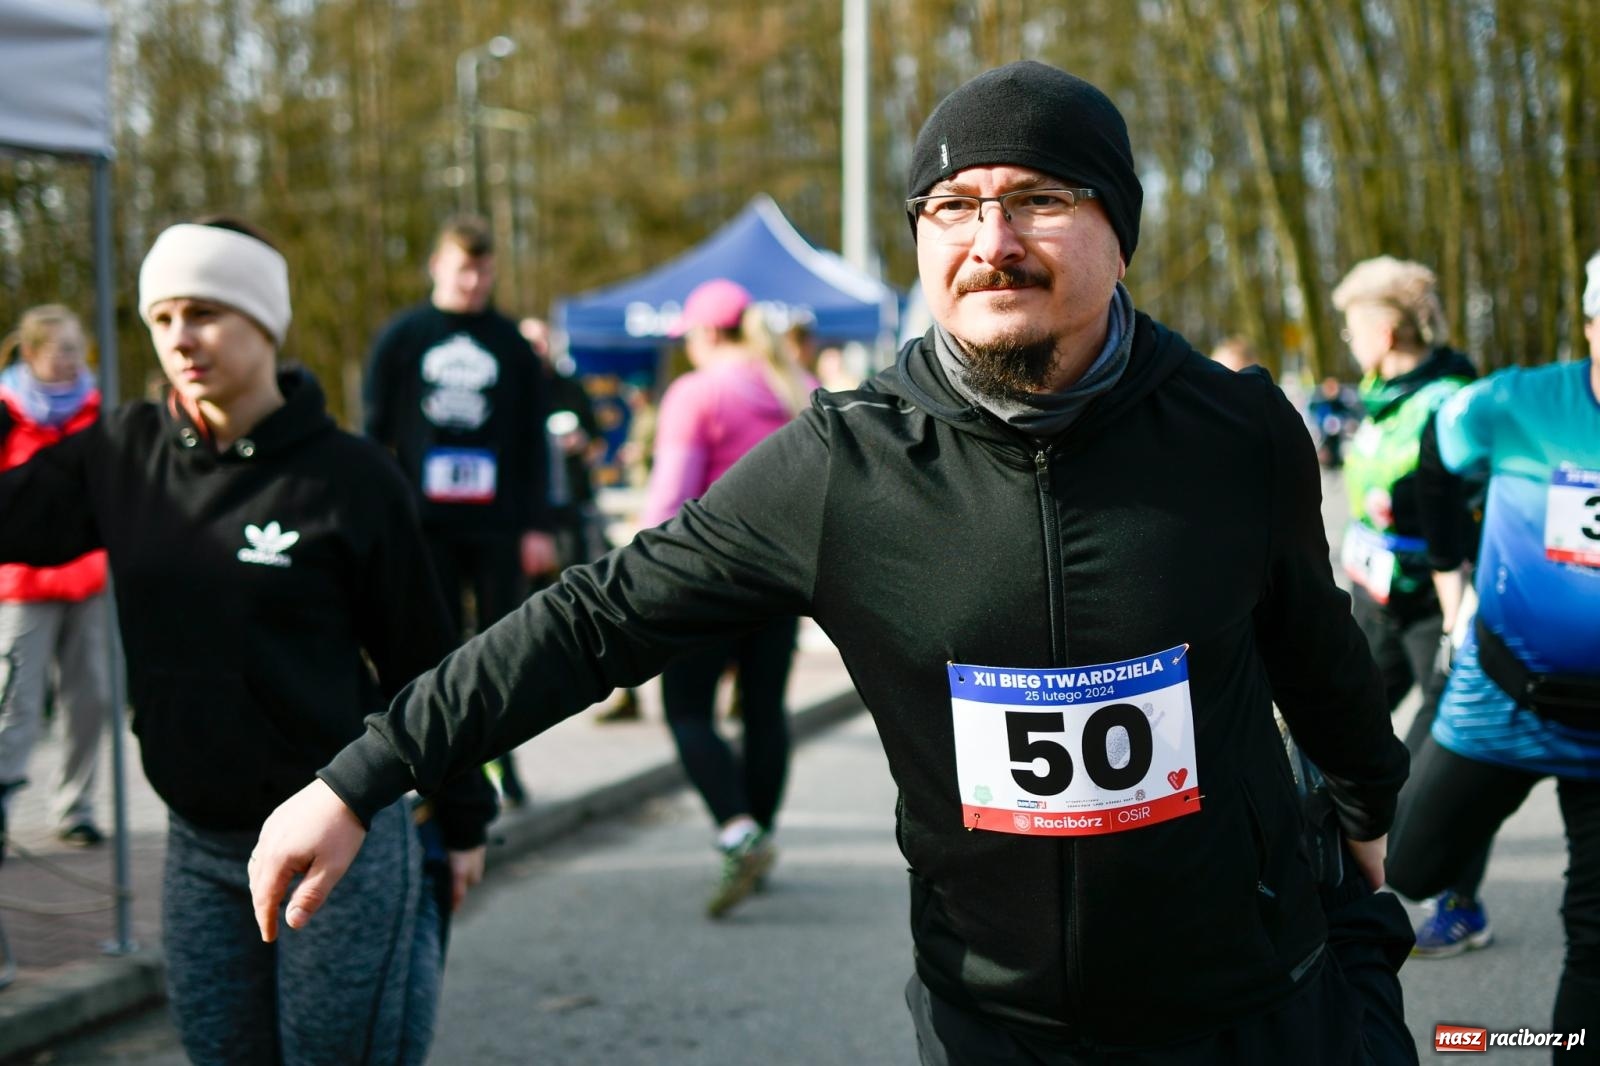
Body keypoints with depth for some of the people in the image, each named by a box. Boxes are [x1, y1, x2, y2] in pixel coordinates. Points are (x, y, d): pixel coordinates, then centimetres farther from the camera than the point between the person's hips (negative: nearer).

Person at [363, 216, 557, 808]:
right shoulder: (401, 339, 6)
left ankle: (498, 759, 15)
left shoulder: (512, 346, 8)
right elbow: (375, 432, 6)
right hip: (425, 523, -1)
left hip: (497, 525, 1)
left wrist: (537, 525, 4)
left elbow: (534, 441, 9)